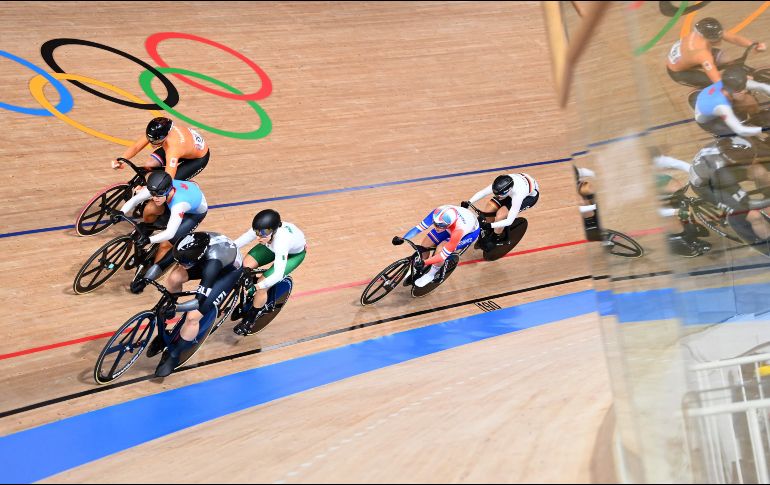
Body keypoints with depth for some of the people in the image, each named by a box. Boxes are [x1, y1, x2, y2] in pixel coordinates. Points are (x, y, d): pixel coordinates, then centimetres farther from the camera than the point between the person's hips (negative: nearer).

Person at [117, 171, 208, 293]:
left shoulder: (179, 203, -45)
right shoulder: (157, 189, -30)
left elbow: (170, 233, -49)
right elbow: (134, 200, -24)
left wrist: (149, 240, -62)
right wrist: (121, 213, -41)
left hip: (196, 212, -5)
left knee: (166, 243, -17)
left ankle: (147, 278, -3)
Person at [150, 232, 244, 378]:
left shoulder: (213, 262, -43)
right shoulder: (189, 246, -30)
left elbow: (199, 301, -39)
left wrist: (175, 308, -47)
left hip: (229, 270, -6)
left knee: (193, 316, -15)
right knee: (174, 278, -17)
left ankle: (173, 355, 11)